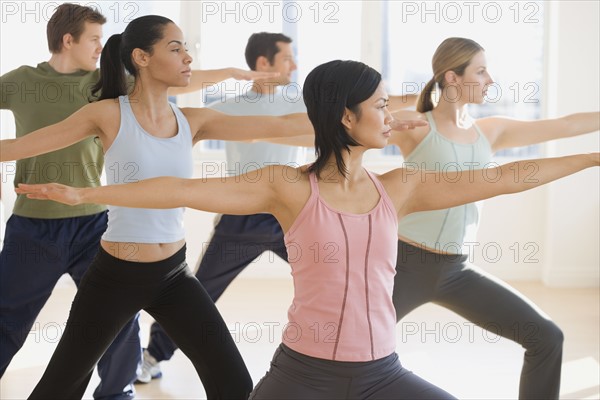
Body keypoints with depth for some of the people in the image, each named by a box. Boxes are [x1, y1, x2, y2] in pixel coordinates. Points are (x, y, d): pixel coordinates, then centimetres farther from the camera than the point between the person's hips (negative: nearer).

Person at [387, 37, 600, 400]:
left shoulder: (490, 131, 8)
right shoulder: (414, 126, -8)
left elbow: (565, 126, 9)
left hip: (457, 273, 6)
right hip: (409, 265, -5)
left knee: (547, 338, 4)